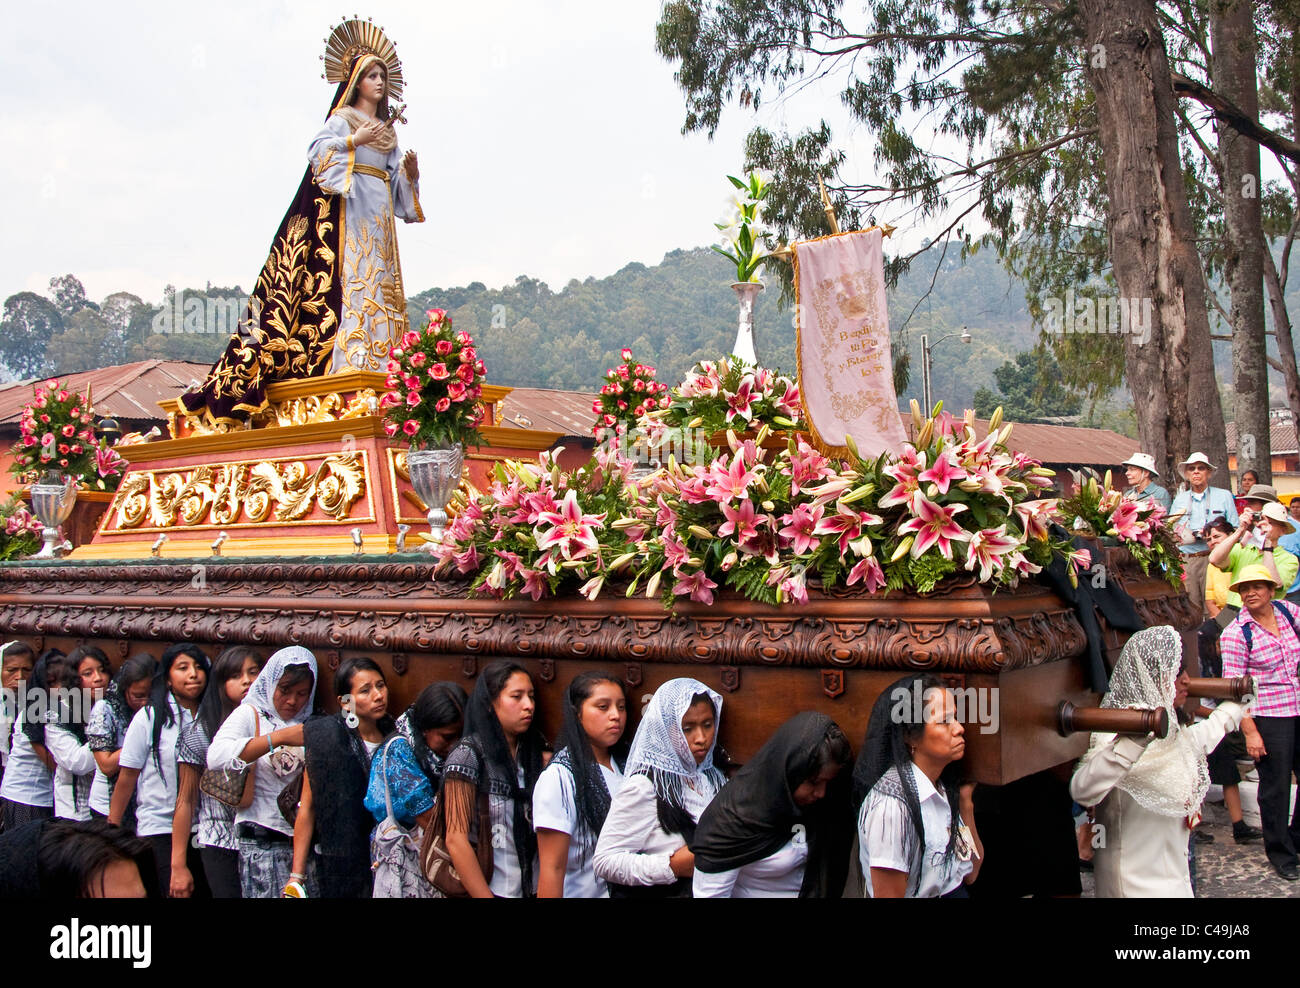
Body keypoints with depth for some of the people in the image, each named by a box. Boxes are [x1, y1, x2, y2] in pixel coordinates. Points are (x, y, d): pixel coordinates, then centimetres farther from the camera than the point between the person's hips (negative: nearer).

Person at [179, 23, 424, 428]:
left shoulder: (387, 130, 24)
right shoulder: (342, 118, 6)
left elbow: (397, 180, 21)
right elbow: (318, 150, -9)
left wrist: (409, 173, 1)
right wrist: (354, 141, -18)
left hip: (380, 215, 7)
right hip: (350, 210, -7)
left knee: (379, 282, -2)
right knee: (350, 277, -17)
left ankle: (377, 361, -6)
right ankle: (347, 360, -24)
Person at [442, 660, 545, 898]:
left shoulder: (532, 753, 4)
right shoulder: (468, 755, -12)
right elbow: (456, 840, -15)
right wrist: (485, 895, -17)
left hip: (534, 887, 5)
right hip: (494, 889, -5)